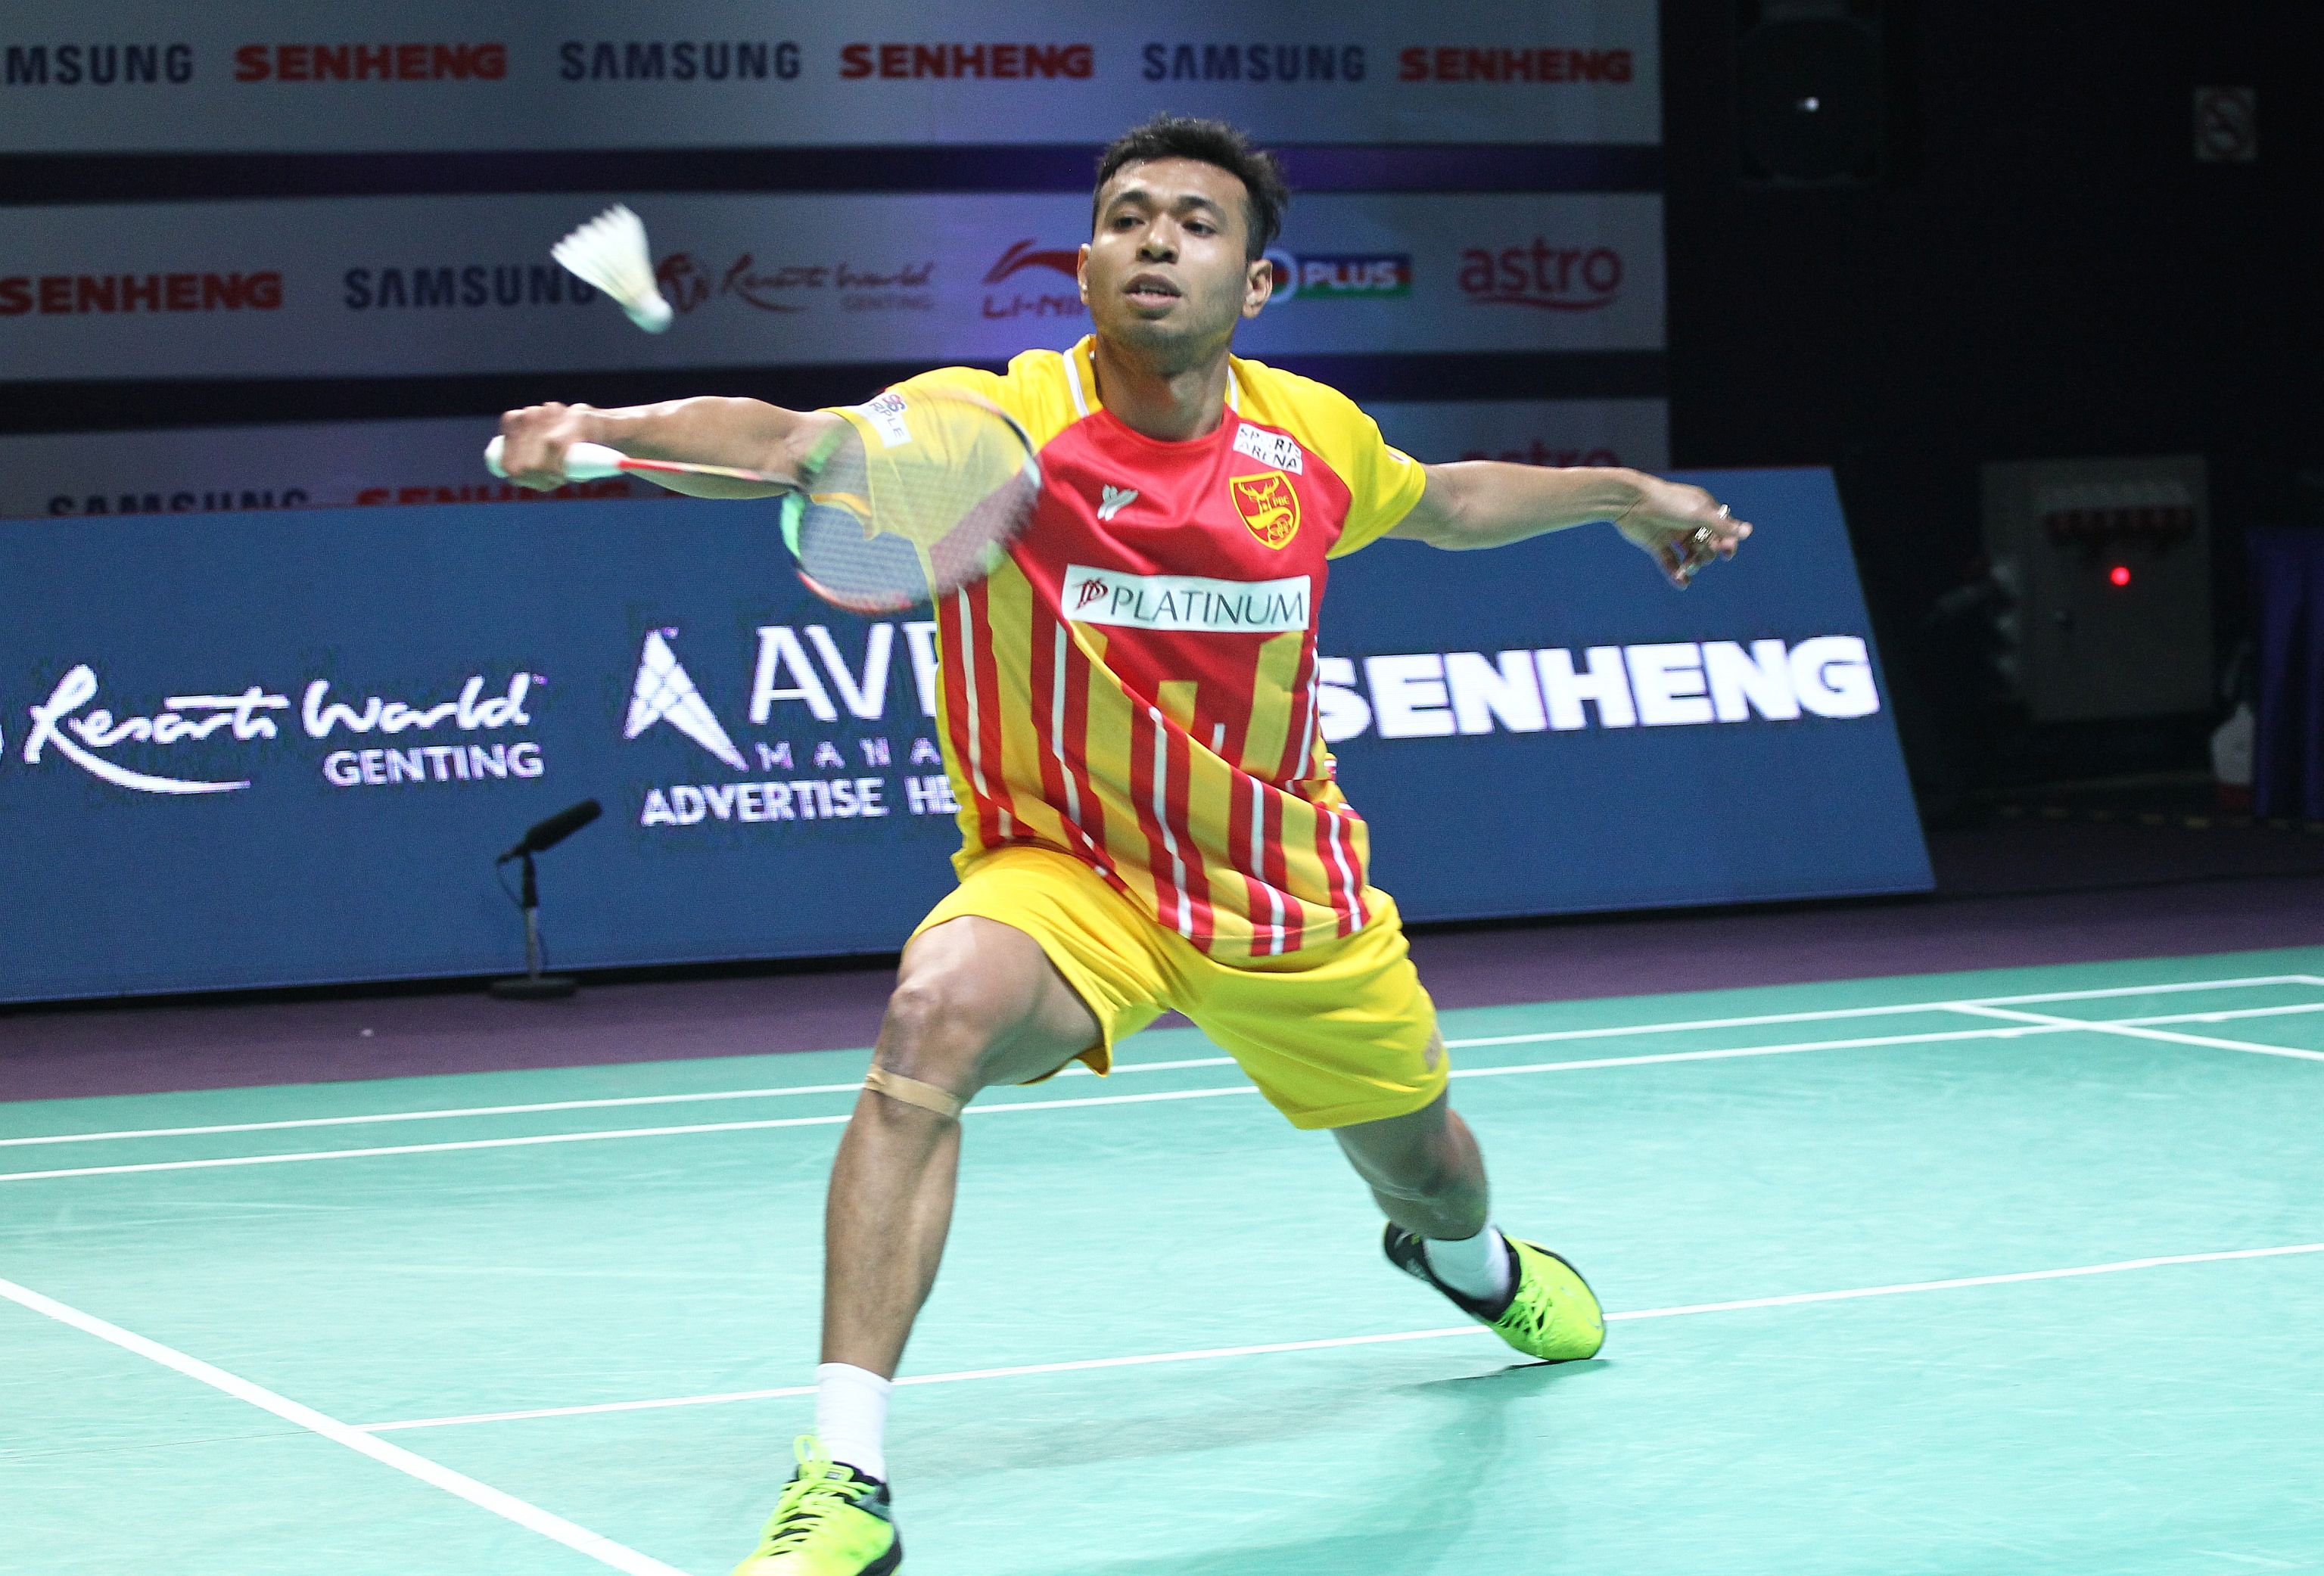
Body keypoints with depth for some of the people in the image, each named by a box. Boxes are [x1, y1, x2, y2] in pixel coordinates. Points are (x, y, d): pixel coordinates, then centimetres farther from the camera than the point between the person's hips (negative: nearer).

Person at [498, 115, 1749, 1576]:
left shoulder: (1316, 437, -8)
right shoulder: (997, 419, -20)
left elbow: (1447, 502, 17)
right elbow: (786, 444, -38)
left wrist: (1624, 494, 20)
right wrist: (598, 428, -55)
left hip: (1289, 892, 4)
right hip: (1062, 879, -4)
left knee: (1422, 1166, 22)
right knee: (934, 1017, -36)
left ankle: (1471, 1260, 66)